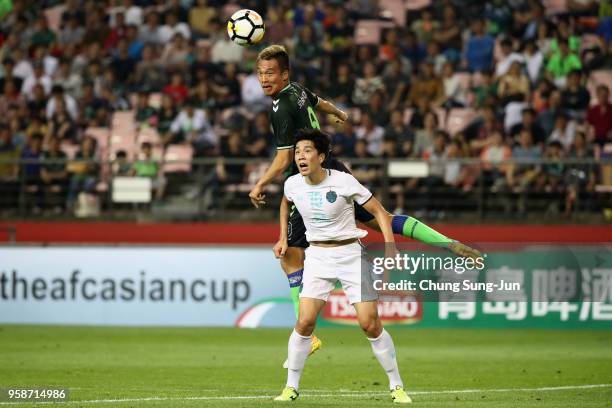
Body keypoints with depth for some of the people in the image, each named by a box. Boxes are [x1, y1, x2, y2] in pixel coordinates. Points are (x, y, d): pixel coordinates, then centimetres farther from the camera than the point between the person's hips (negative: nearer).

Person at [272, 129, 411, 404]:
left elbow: (379, 211, -7)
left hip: (351, 254, -3)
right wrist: (283, 238, 20)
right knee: (305, 322, -13)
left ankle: (397, 386, 6)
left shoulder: (344, 182, -14)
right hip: (317, 255, 3)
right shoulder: (293, 184, -2)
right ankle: (291, 387, 1)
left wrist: (390, 247, -18)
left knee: (370, 324, -8)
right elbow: (285, 202, 25)